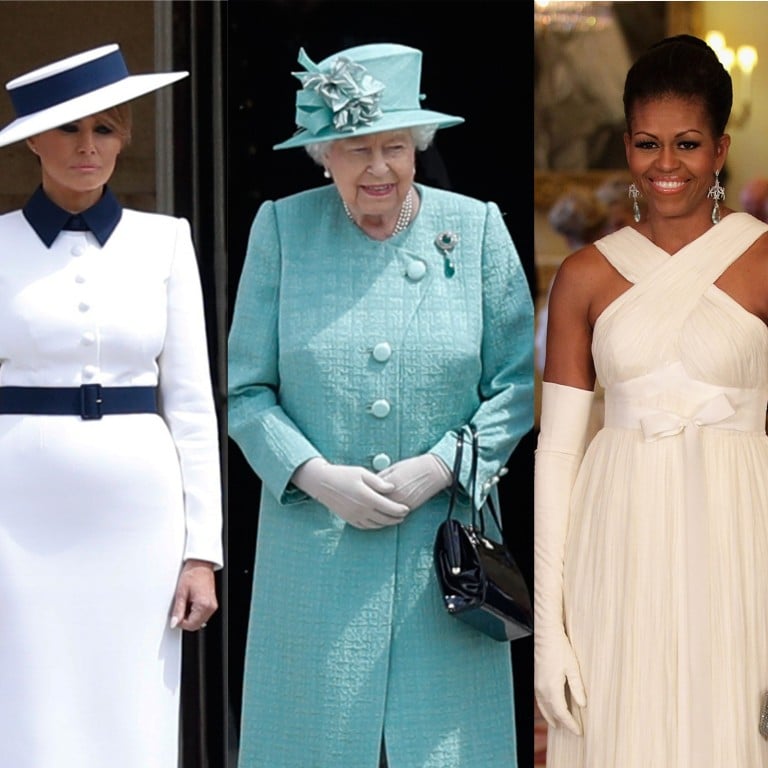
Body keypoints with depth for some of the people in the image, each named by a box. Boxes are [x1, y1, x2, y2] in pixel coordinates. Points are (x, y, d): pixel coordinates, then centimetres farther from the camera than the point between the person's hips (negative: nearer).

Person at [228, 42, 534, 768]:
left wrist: (441, 465, -10)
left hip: (443, 541, 0)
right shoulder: (281, 228, 2)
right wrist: (315, 475, -11)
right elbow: (246, 389, 3)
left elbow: (518, 382, 3)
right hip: (314, 540, 0)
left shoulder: (476, 228, 2)